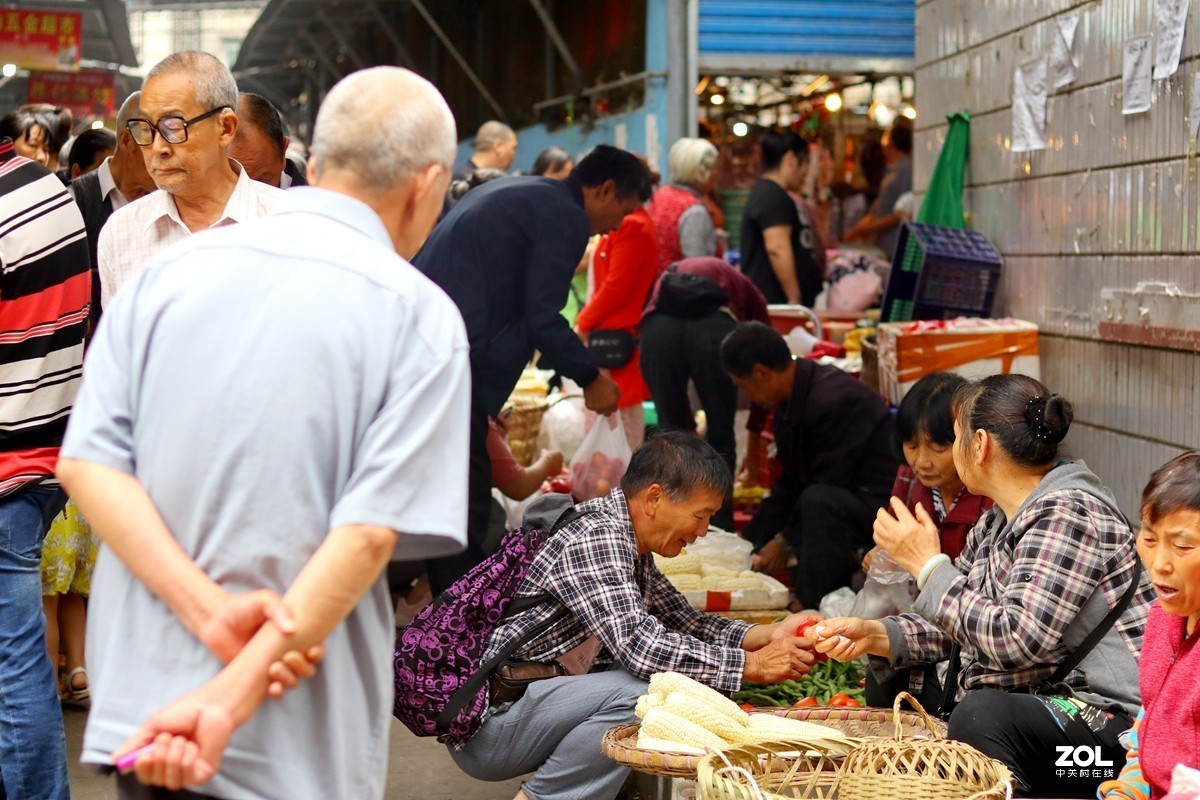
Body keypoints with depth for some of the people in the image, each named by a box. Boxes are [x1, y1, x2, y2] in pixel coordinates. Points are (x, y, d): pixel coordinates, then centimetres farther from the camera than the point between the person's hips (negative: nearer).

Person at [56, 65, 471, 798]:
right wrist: (232, 698, -18)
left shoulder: (170, 273, 4)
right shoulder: (421, 316, -8)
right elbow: (371, 532, -17)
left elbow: (88, 463, -5)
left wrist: (211, 612, -12)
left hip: (139, 708, 4)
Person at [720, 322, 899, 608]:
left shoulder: (834, 400, -25)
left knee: (818, 501, -37)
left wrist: (785, 542, -13)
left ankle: (818, 605, -26)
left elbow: (828, 486, -22)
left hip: (882, 502, -11)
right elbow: (788, 484, 14)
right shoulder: (789, 404, 6)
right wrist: (749, 541, 13)